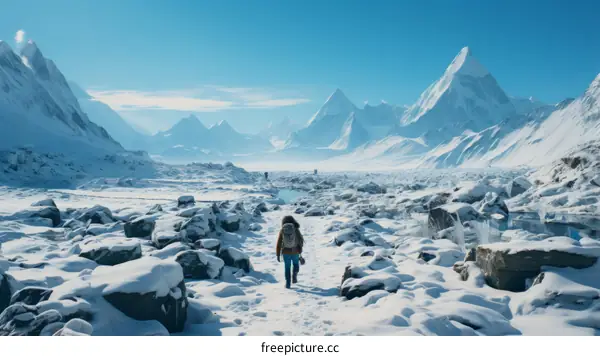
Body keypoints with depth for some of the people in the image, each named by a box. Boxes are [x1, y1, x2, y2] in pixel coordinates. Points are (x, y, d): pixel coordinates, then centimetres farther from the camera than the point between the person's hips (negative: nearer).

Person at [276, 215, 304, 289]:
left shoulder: (282, 231, -4)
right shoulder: (296, 229, -6)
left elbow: (278, 244, -4)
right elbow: (301, 241, -3)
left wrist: (278, 255, 4)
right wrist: (300, 252, 8)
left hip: (286, 252, 0)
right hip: (295, 252, 0)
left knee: (287, 268, 14)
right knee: (296, 264, 26)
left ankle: (288, 284, 9)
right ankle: (294, 276, 6)